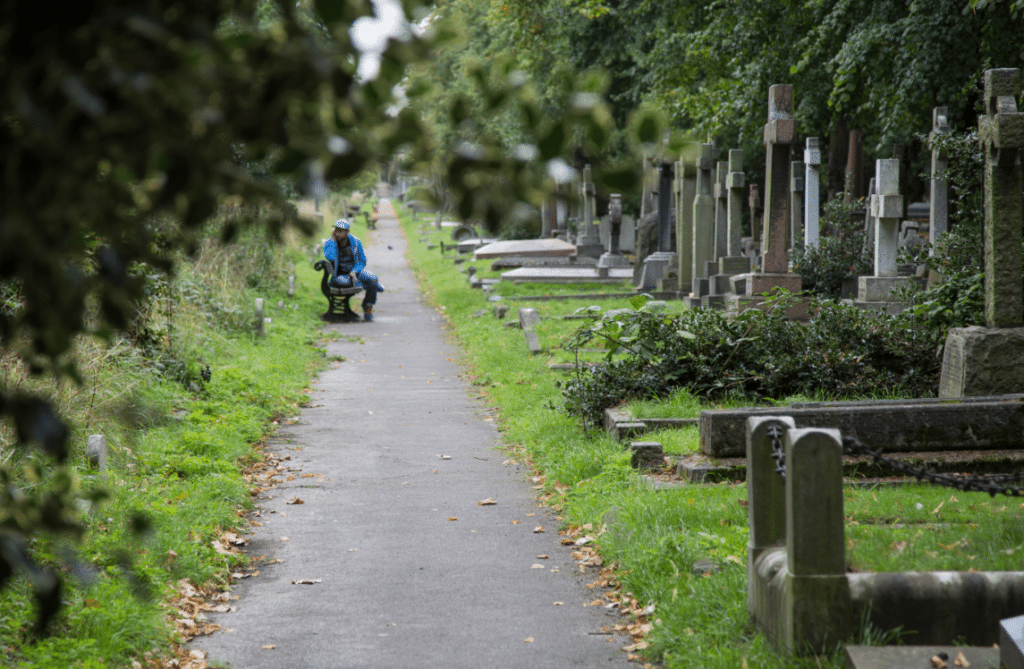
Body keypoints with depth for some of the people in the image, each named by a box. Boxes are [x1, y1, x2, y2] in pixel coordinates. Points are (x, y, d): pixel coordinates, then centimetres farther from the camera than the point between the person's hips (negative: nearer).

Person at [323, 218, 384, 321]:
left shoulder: (355, 242, -3)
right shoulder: (329, 243, -9)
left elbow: (362, 261, 4)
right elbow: (330, 257, -29)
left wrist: (354, 272, -16)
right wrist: (333, 240, -22)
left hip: (355, 271, 2)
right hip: (339, 275, -2)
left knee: (372, 278, -28)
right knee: (342, 281, -38)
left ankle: (367, 308, -9)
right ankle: (374, 285, -12)